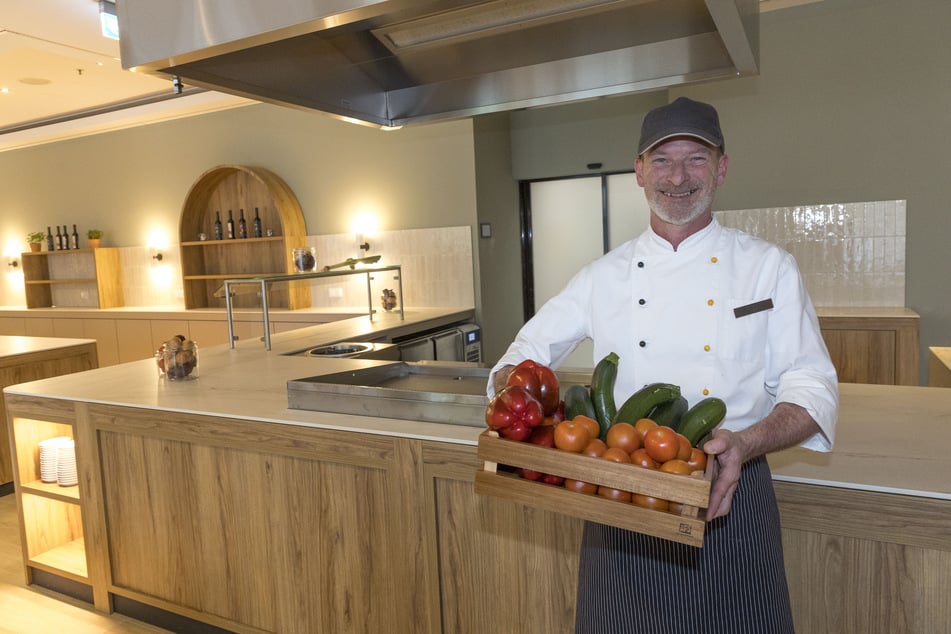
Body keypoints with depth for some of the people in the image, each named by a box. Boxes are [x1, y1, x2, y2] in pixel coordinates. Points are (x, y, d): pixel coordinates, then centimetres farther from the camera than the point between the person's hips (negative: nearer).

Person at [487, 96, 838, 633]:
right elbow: (529, 352, 7)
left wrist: (748, 443, -24)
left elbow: (812, 388, -6)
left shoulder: (770, 267, -3)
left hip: (728, 494, -1)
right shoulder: (606, 275, 2)